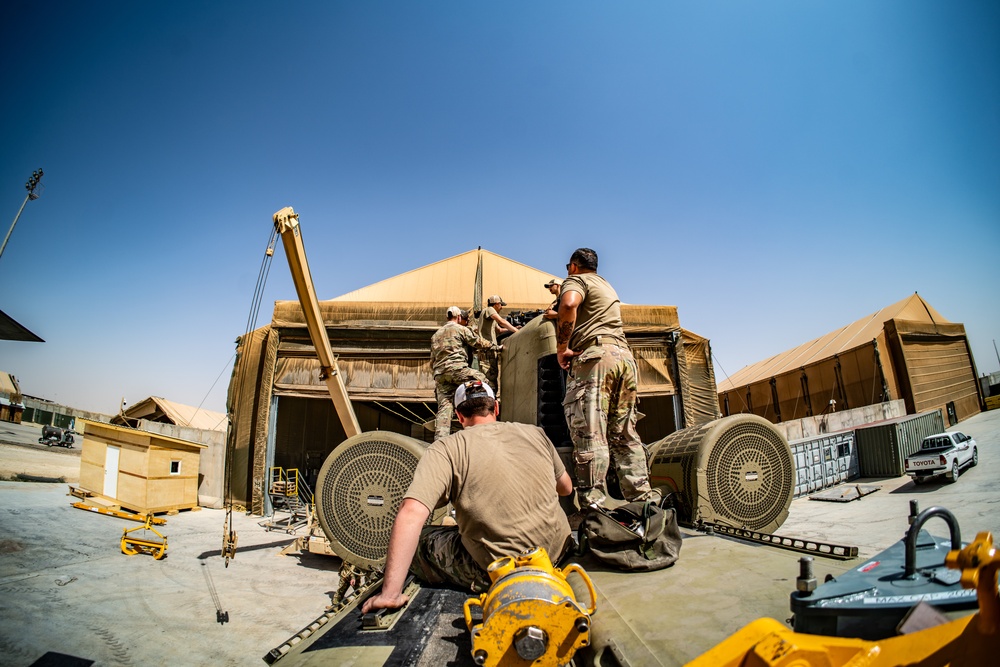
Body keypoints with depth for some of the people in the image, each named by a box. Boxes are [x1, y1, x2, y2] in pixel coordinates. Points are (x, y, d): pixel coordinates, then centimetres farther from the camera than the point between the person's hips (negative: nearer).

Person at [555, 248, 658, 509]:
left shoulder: (577, 280, 7)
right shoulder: (607, 285, 33)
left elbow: (568, 304, -16)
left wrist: (561, 347, -10)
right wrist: (557, 316, 49)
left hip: (595, 355, -8)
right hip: (625, 355, 8)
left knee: (590, 435, -13)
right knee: (625, 434, 10)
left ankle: (592, 505, -17)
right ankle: (642, 498, 10)